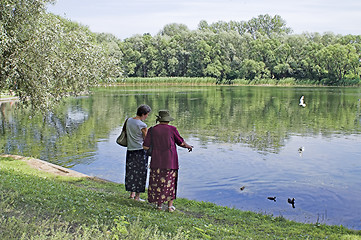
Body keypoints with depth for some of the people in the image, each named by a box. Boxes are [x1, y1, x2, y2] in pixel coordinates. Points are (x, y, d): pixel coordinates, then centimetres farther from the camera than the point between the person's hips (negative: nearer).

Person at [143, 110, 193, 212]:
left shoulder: (152, 130, -2)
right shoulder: (172, 129, -6)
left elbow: (145, 147, -2)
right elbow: (181, 143, 2)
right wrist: (188, 146, 23)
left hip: (157, 161, 1)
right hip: (170, 161, -1)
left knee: (157, 182, 13)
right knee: (170, 182, 10)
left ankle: (159, 204, 18)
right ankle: (170, 205, 11)